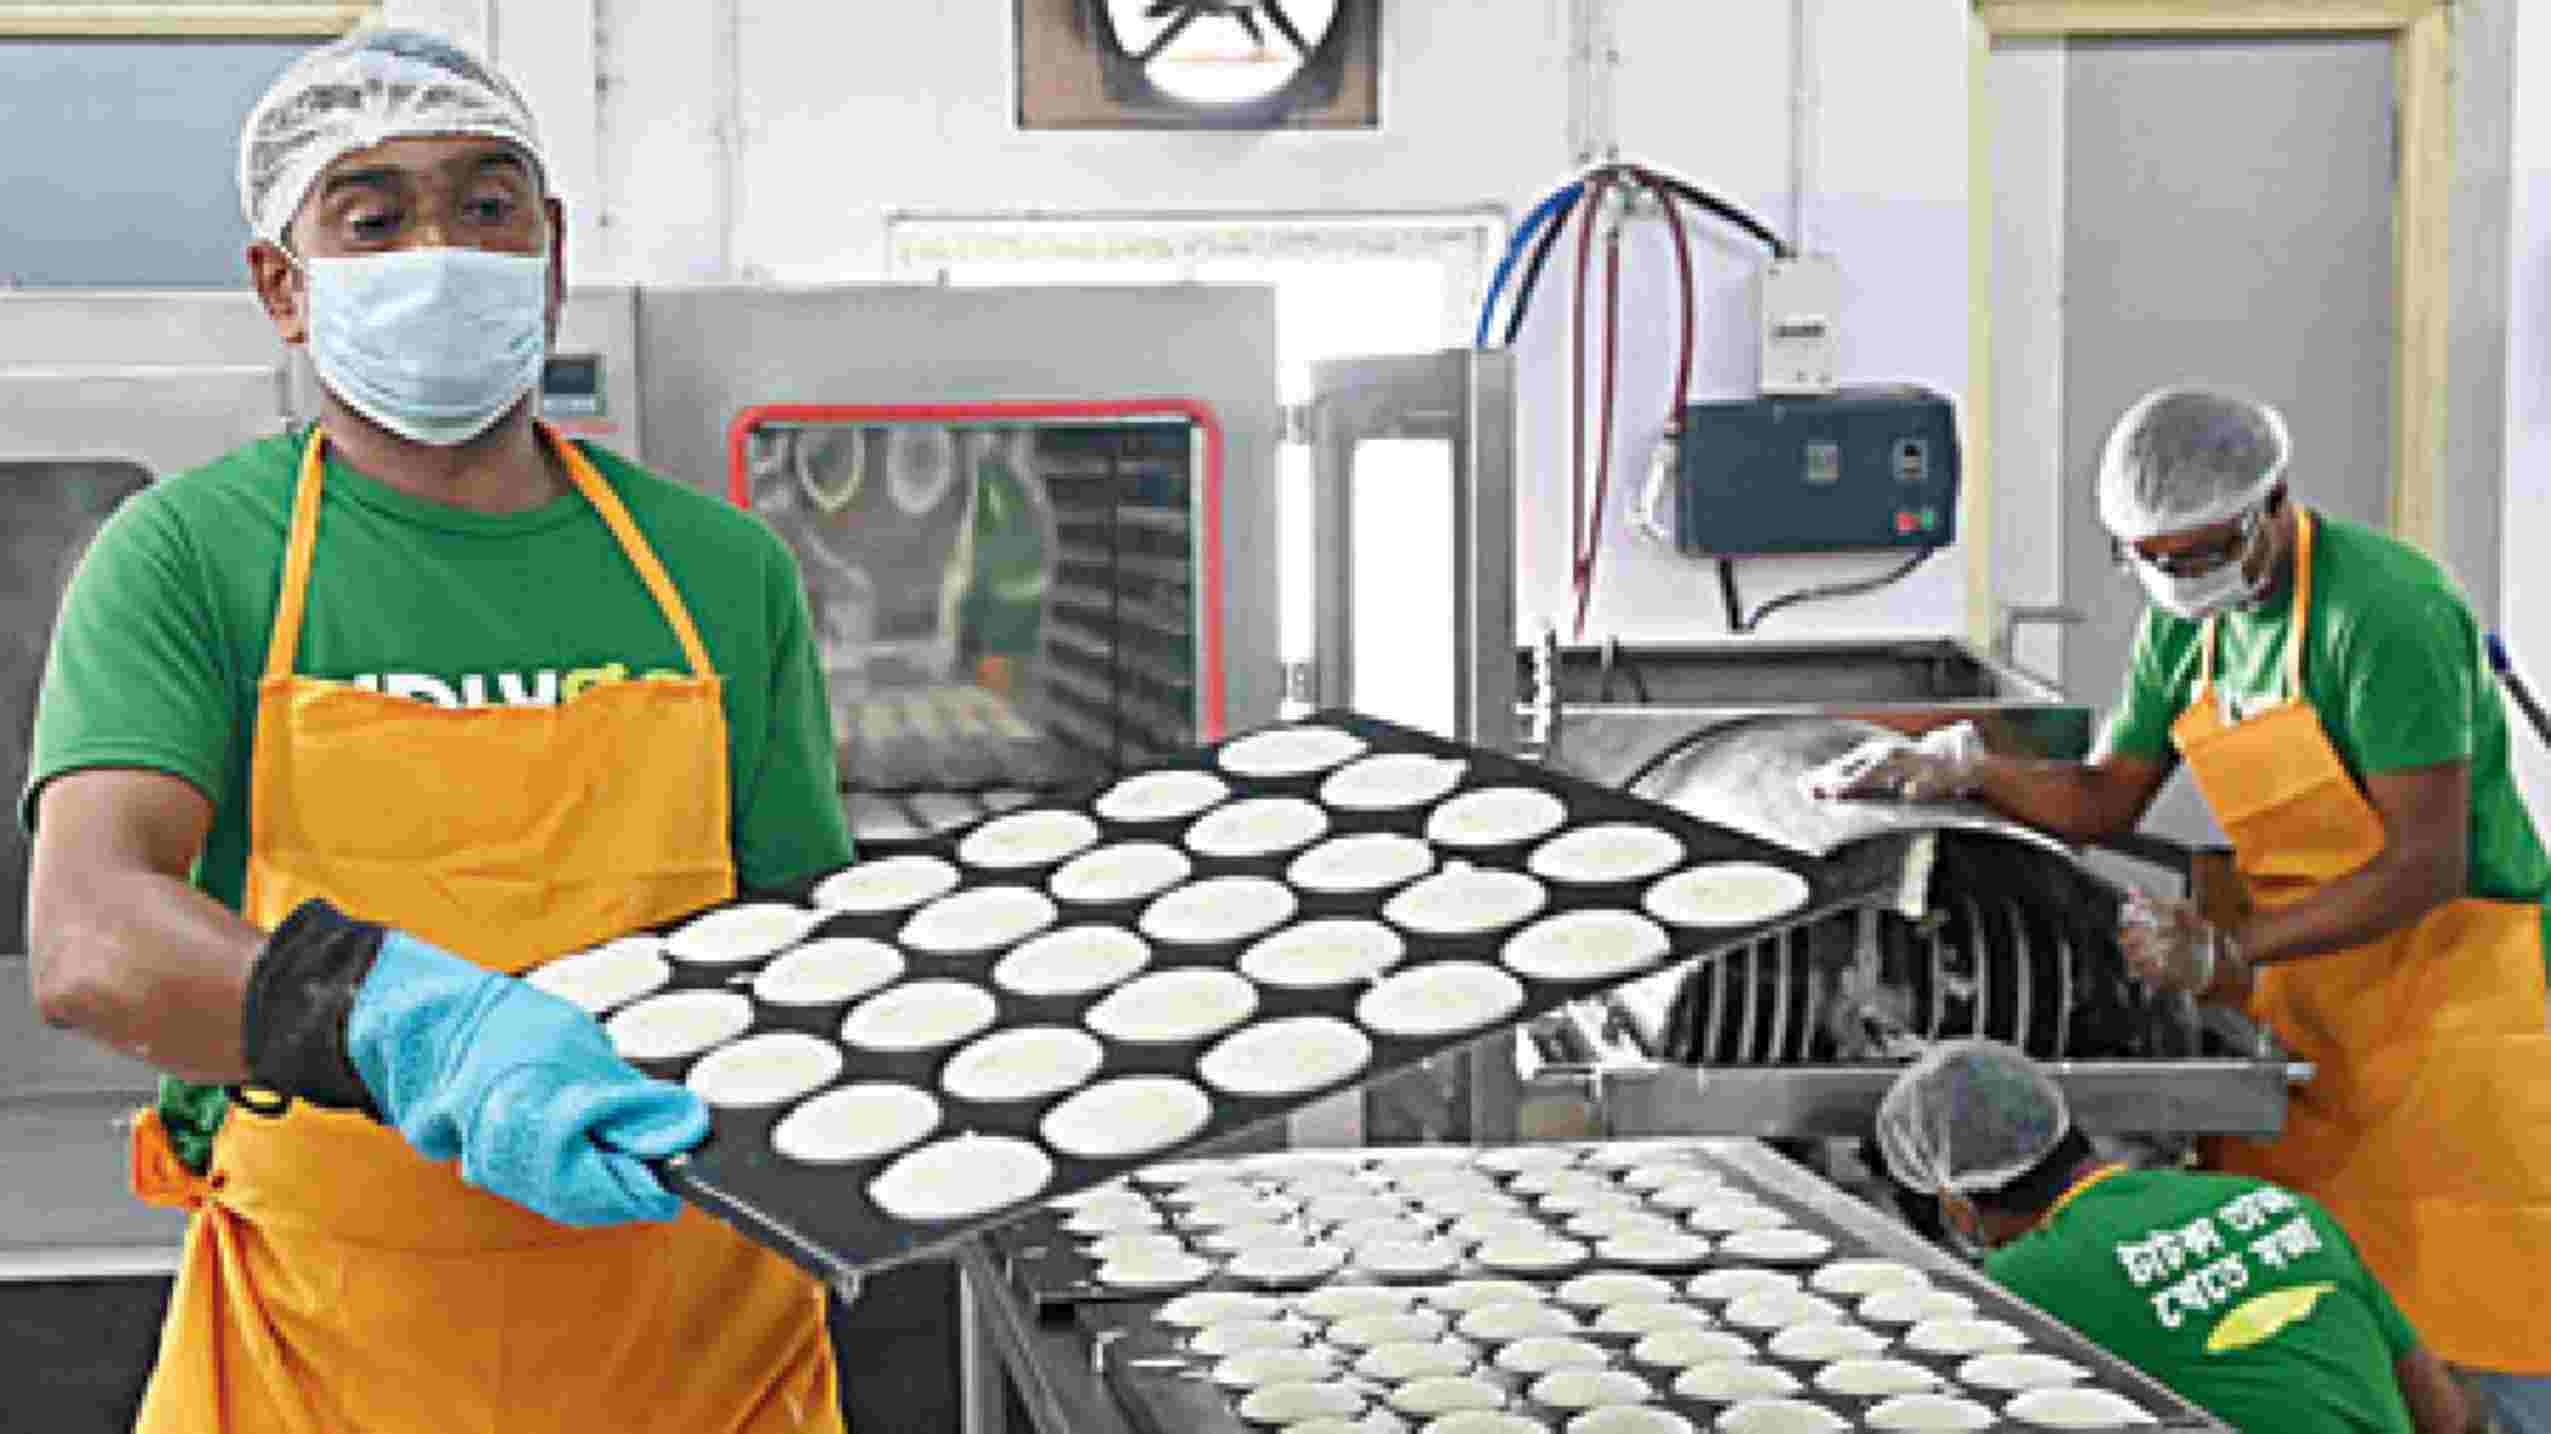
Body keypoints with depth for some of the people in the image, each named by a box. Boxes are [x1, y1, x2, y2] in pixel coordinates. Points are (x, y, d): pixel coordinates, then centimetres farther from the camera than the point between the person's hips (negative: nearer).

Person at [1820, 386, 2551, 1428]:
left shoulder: (2385, 611, -23)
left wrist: (2229, 953, -29)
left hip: (2452, 972, -7)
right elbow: (2104, 799, 11)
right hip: (2305, 981, 7)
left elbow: (2426, 864, -24)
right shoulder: (2189, 620, 2)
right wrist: (1963, 769, -6)